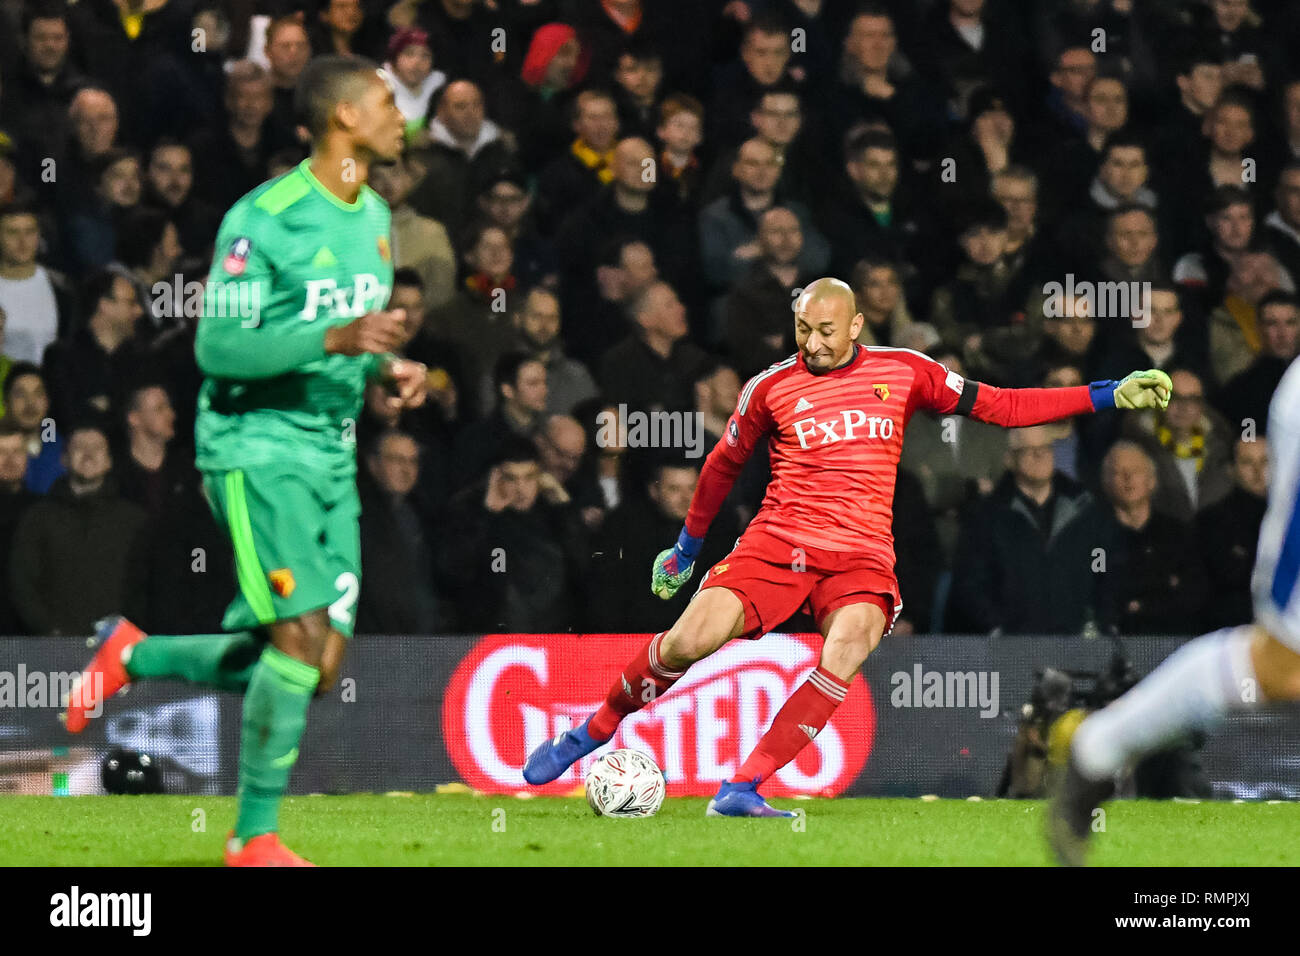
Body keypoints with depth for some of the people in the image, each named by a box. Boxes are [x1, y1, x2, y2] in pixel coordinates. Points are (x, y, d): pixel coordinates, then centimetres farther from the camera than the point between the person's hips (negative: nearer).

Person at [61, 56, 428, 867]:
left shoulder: (375, 217, 11)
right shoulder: (264, 219, -14)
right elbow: (218, 347, -17)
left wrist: (391, 367, 2)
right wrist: (335, 339, -27)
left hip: (333, 455, 8)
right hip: (258, 443, -8)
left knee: (318, 665, 2)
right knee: (303, 635, -17)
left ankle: (135, 656, 23)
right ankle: (255, 839, -6)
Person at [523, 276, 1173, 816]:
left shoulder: (902, 371, 7)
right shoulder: (771, 388, 6)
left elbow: (999, 406, 11)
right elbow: (724, 465, 21)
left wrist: (1108, 397, 7)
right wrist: (685, 550, 28)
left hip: (862, 556, 0)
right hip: (778, 542, 0)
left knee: (848, 647, -32)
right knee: (690, 641, -21)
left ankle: (742, 791, -31)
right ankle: (591, 733, 5)